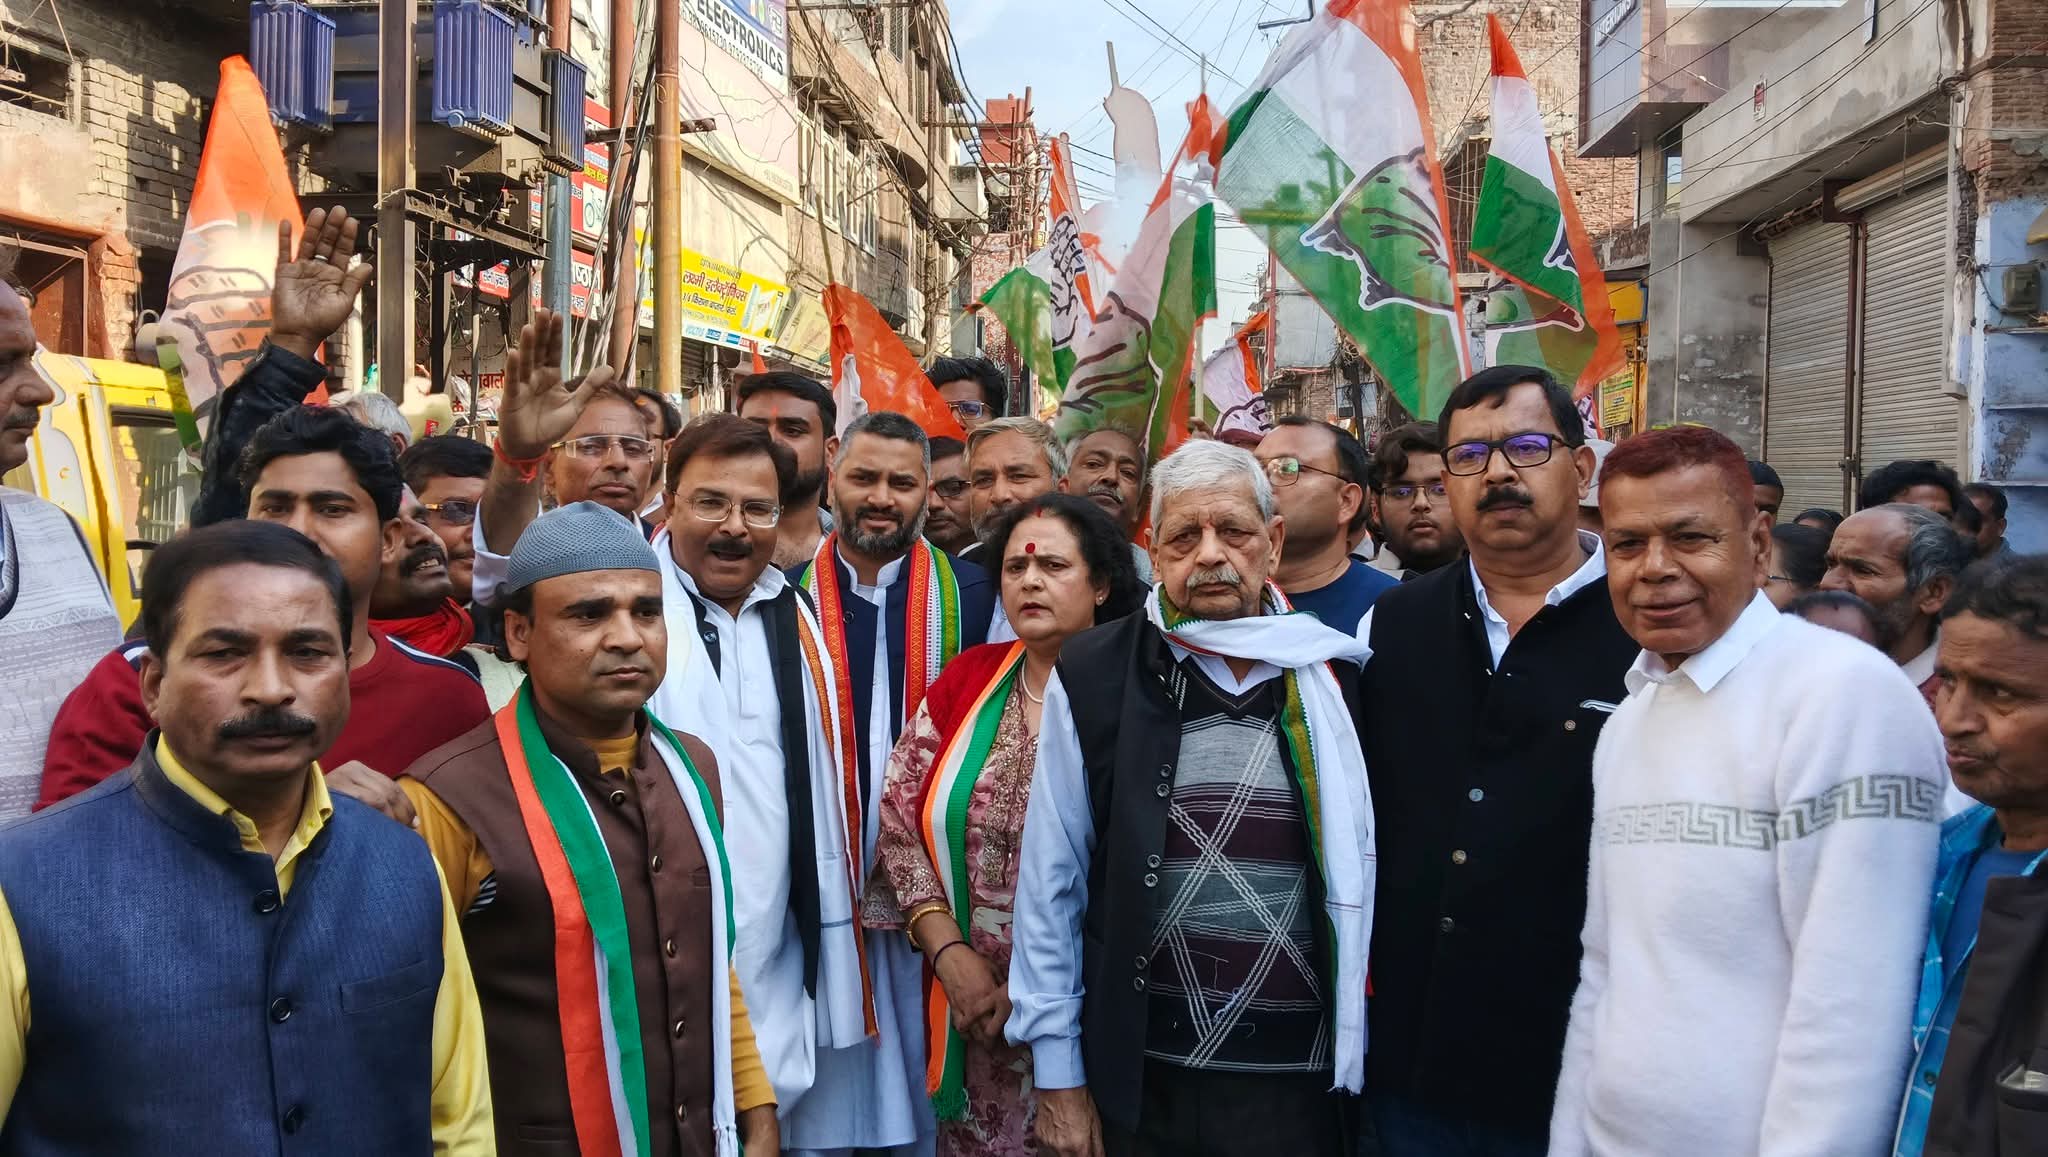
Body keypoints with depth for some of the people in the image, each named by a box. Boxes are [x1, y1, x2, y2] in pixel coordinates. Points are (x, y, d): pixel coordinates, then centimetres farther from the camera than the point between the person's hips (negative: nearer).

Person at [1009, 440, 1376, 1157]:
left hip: (1300, 1086, 1)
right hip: (1137, 1083, -1)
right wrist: (1057, 1075, 0)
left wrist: (1360, 1051, 9)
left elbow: (1363, 870, 7)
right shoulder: (1093, 676, -5)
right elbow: (1050, 883, -1)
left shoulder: (1333, 676, 0)